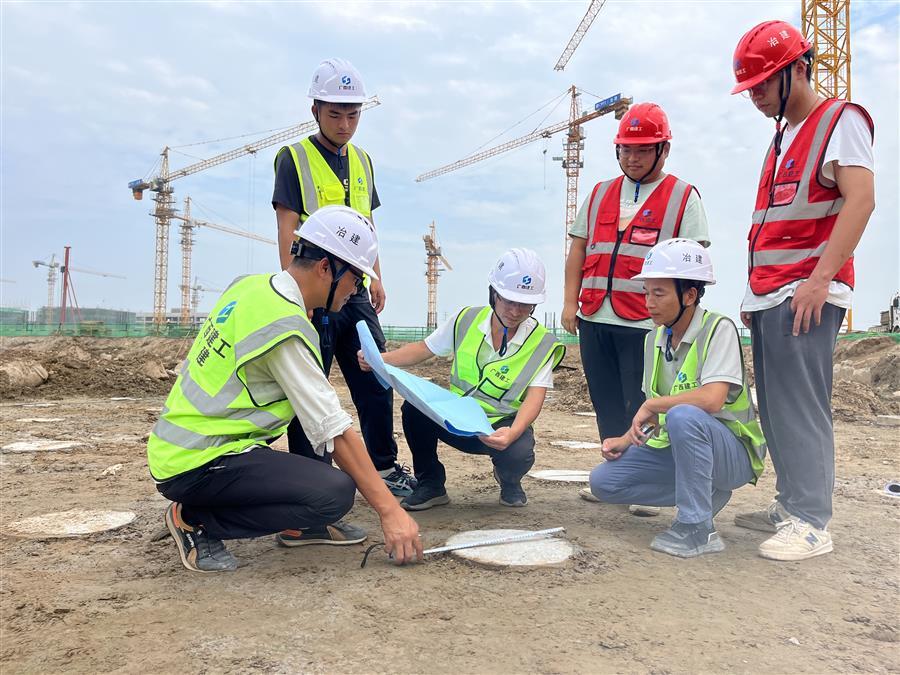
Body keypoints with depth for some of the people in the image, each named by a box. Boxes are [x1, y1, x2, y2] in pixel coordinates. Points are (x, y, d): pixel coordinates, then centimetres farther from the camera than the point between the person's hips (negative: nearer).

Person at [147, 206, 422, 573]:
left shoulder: (247, 284, 5)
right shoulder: (287, 329, -20)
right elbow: (334, 432, -21)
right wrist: (390, 510, -17)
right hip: (195, 468, -10)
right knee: (337, 492, -21)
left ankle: (299, 525, 16)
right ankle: (197, 521, -5)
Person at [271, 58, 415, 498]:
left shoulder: (362, 160, 15)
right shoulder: (294, 158, -3)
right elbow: (287, 229, -9)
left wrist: (376, 277, 15)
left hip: (355, 292, 6)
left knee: (377, 380, 9)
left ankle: (384, 466, 22)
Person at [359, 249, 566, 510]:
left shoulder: (542, 344, -12)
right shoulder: (466, 320, -6)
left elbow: (534, 398, -21)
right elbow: (423, 349, 4)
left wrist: (513, 432, -42)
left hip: (503, 426, -2)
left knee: (519, 453, -35)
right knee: (415, 406, -26)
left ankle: (508, 480, 8)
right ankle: (431, 484, -2)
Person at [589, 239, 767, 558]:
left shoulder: (718, 329, -17)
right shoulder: (654, 340, 5)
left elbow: (711, 399, -32)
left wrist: (651, 405, -21)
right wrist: (626, 440, -2)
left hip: (732, 451, -7)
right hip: (678, 448, 8)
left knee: (683, 415, -38)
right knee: (602, 481, -5)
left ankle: (697, 529, -22)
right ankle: (706, 493, 7)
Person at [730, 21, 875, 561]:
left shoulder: (840, 120, -1)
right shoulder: (782, 137, 24)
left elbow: (860, 200, -14)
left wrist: (819, 279, -21)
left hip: (807, 296, -8)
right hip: (769, 296, 8)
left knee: (800, 410, -11)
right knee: (777, 410, 9)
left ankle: (811, 522, -5)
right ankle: (789, 506, 17)